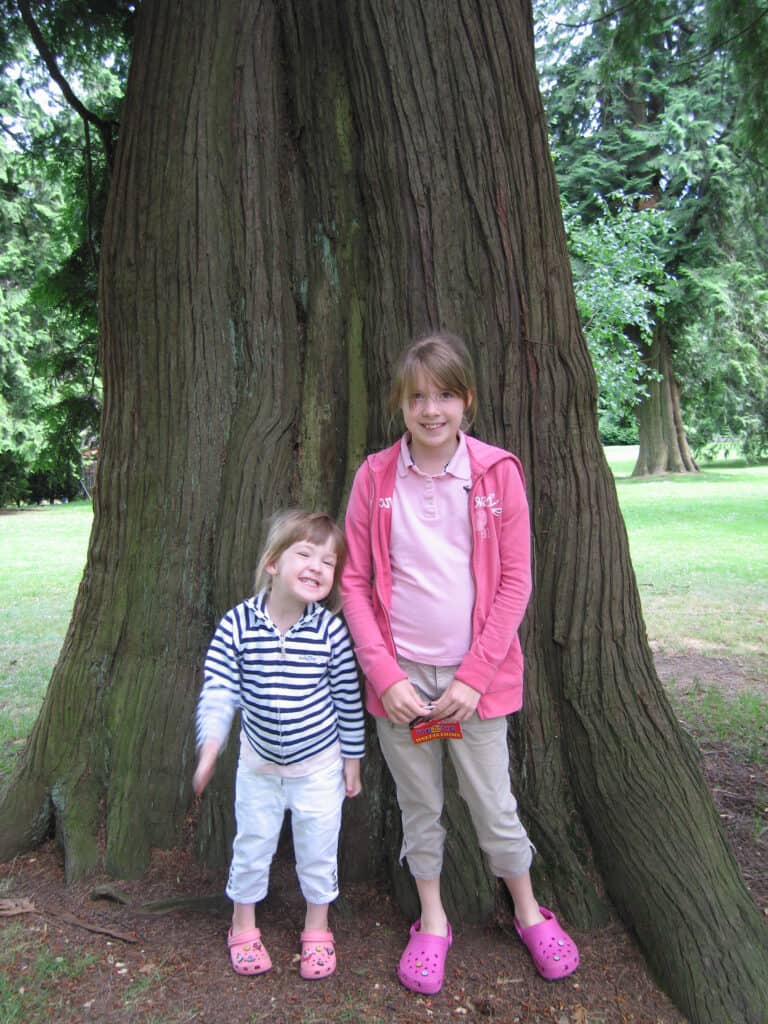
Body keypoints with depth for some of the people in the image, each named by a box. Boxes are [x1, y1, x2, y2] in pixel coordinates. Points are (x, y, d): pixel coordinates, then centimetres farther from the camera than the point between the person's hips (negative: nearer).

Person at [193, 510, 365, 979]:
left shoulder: (331, 630, -18)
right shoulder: (237, 625, -17)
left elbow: (348, 700, -8)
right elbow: (218, 690, -14)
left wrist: (352, 758, -1)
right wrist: (210, 747, -26)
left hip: (320, 764, 0)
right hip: (259, 763, 1)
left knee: (318, 849, 14)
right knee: (252, 844, 18)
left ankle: (317, 930, 39)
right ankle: (243, 926, 43)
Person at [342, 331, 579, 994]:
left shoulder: (497, 473, -7)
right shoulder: (375, 477, -4)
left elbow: (516, 582, -6)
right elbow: (355, 581, -2)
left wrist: (474, 676, -10)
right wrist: (385, 675, -9)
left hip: (474, 675, -1)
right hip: (400, 676, 1)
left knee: (495, 806, 13)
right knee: (419, 807, 17)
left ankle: (529, 912, 40)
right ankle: (432, 921, 40)